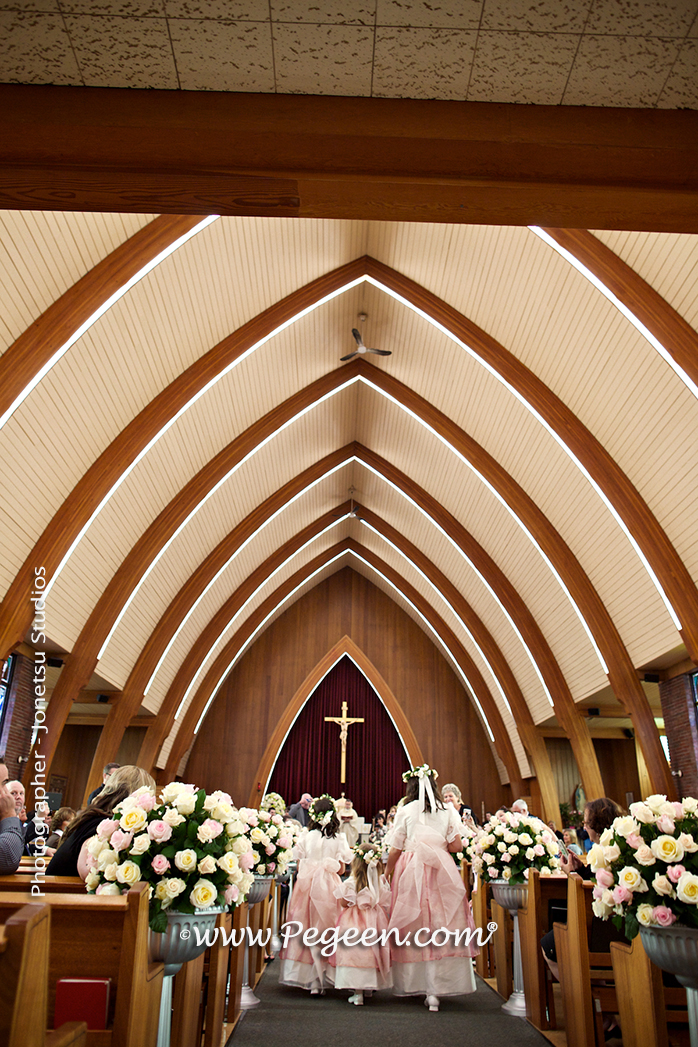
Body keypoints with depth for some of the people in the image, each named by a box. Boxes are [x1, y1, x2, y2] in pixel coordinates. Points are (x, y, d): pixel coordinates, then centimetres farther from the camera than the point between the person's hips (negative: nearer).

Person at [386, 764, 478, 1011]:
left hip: (411, 872, -1)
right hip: (442, 872, 1)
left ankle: (414, 983, 16)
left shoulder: (405, 811, -2)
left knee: (413, 926, 9)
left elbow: (395, 850, 0)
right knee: (441, 925, 2)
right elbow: (456, 845, 1)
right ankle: (436, 988, 0)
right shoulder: (447, 810, 3)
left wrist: (388, 872, 16)